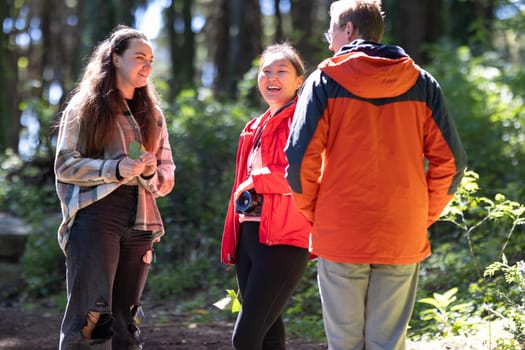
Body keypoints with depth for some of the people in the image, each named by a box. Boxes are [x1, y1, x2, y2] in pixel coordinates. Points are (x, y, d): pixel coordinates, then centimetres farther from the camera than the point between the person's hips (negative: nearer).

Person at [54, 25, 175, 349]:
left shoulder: (152, 114, 18)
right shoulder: (84, 106, 5)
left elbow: (167, 177, 16)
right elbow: (65, 165, -2)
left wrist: (151, 172, -7)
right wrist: (115, 169, -15)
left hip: (140, 222, 5)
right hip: (97, 216, -5)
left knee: (125, 320, 7)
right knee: (90, 317, -12)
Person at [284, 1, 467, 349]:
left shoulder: (325, 79, -1)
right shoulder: (421, 83, 7)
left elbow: (300, 156, -9)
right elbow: (450, 160, 2)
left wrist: (313, 213, 5)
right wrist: (424, 216, 10)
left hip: (340, 236, -2)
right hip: (404, 239, 2)